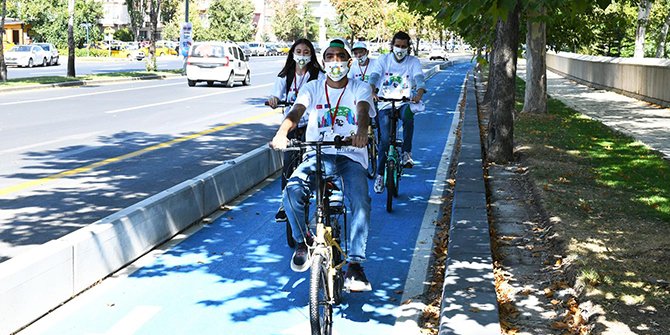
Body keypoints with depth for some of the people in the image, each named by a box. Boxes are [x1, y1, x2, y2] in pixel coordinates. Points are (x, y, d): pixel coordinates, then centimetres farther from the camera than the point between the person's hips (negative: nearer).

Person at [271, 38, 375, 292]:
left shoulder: (360, 89, 5)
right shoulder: (312, 88, 8)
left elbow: (363, 111, -17)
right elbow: (296, 111, -10)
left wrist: (361, 131, -42)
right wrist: (282, 131, -34)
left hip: (350, 157, -1)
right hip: (317, 156, 1)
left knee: (361, 203, -27)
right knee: (292, 192, -28)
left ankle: (355, 264, -17)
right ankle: (303, 240, 0)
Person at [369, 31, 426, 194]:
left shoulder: (413, 61, 2)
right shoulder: (383, 59, 2)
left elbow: (419, 78, -15)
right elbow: (374, 76, -13)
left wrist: (419, 94, -38)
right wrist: (372, 92, -35)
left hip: (404, 102, -1)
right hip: (385, 103, 1)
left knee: (408, 115, -37)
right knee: (385, 139, -10)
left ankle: (406, 152, -21)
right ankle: (380, 175, 6)